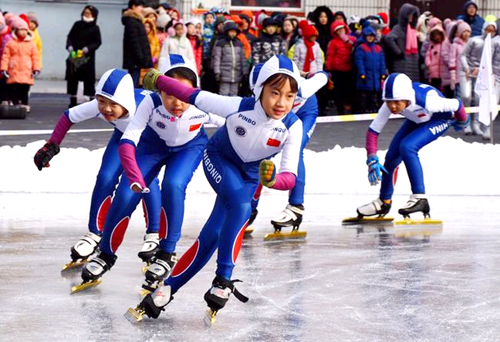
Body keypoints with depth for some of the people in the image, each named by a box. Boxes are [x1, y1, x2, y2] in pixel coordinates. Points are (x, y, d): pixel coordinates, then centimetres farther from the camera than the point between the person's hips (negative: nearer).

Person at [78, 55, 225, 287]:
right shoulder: (151, 103, -38)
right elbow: (127, 140, -43)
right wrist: (134, 175, -58)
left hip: (189, 147, 0)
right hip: (154, 144, 0)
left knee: (173, 185, -28)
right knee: (126, 193, -12)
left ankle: (167, 253, -8)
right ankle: (106, 254, 12)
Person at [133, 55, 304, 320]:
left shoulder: (293, 126, -28)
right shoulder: (240, 107, -34)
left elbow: (290, 176, -35)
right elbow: (195, 96, -21)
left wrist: (273, 179, -57)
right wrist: (157, 80, -12)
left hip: (249, 175, 3)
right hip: (218, 159, -2)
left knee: (213, 234, -6)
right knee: (241, 207, -31)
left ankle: (168, 287, 8)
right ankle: (223, 281, -24)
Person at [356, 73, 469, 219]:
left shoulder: (426, 101, -42)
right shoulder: (389, 105, -28)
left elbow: (456, 104, -28)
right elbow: (373, 130, -20)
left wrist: (462, 122, -6)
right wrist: (372, 160, -30)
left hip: (441, 119, -6)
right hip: (416, 120, 6)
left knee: (407, 147, -28)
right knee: (392, 157, 3)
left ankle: (420, 198, -23)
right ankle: (384, 202, 27)